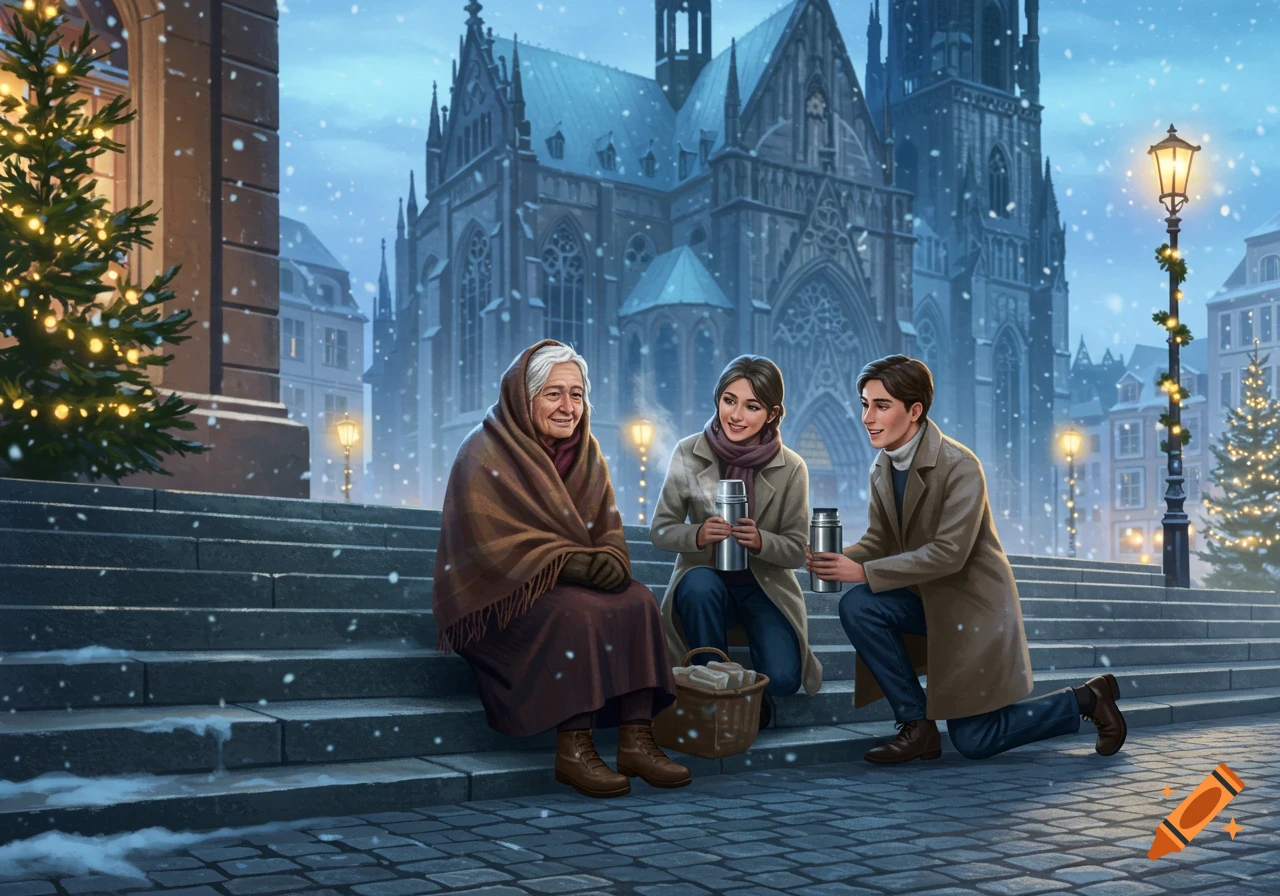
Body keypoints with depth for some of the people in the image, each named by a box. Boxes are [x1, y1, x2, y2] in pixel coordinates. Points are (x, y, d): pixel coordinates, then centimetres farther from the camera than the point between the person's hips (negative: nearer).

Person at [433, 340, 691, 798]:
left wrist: (609, 559, -19)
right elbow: (495, 544, -18)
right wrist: (573, 563, -26)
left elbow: (607, 528, 5)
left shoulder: (586, 453, 10)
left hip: (572, 583, 6)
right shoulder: (484, 455, -10)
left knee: (637, 602, -20)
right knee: (577, 614, -33)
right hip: (499, 596, -6)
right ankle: (573, 752, -27)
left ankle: (636, 741, -21)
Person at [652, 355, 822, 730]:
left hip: (767, 586, 0)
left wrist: (761, 541, -29)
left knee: (781, 678, -24)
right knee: (699, 585, -37)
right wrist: (697, 535, -28)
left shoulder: (791, 468, -10)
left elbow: (797, 549, -6)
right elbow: (660, 529, -5)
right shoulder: (689, 453, -10)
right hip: (706, 580, 1)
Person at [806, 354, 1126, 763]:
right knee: (856, 606, -22)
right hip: (925, 599, 7)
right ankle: (918, 726, -8)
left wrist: (865, 572, -33)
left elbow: (949, 553, -29)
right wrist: (840, 560, -21)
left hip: (974, 605, -7)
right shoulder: (883, 466, 0)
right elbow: (878, 541, 2)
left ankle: (1088, 699, 19)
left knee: (973, 741, -4)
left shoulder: (960, 466, -23)